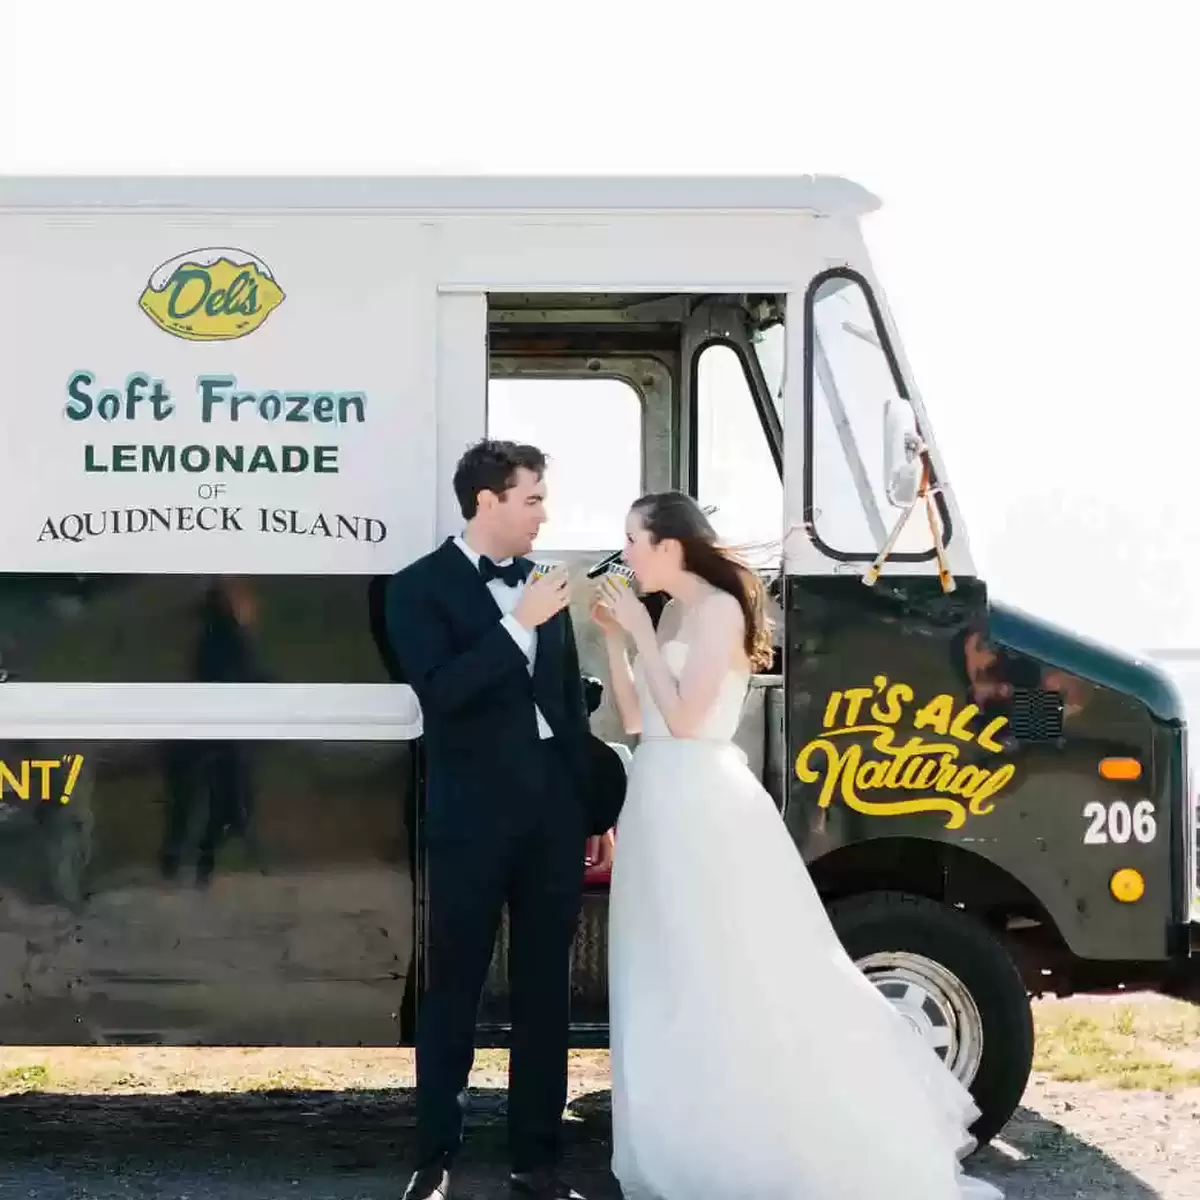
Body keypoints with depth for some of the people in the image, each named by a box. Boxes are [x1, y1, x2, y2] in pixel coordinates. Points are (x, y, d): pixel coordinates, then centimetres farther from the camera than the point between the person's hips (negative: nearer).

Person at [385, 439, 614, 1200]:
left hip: (555, 813, 5)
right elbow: (441, 692, -19)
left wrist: (597, 811, 14)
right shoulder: (420, 588, -4)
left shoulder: (544, 585, 11)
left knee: (545, 991, 9)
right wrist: (521, 625, -21)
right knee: (455, 990, 4)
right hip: (474, 818, -5)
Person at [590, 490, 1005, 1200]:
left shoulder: (719, 609, -11)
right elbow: (634, 719, 14)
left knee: (750, 978, -6)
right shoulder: (670, 616, 14)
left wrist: (641, 634, -12)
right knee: (675, 987, 10)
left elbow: (683, 718, -18)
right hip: (661, 810, 9)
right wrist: (615, 638, 7)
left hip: (706, 807, -9)